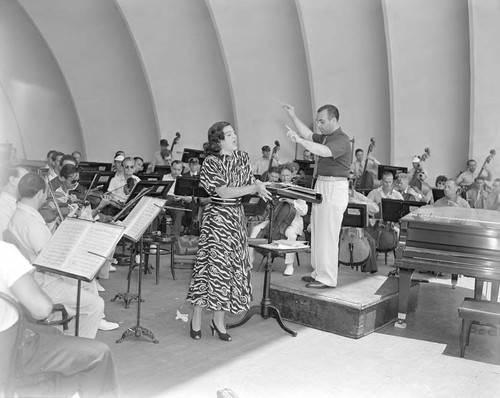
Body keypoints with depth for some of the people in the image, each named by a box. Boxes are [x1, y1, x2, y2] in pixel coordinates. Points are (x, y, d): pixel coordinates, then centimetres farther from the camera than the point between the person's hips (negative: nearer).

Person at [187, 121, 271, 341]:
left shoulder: (243, 158, 9)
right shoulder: (211, 162, -10)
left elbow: (251, 183, 11)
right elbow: (224, 192, -17)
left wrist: (261, 188, -11)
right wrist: (254, 188, -17)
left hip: (237, 218, 6)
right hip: (217, 218, -6)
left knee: (232, 266, 6)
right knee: (212, 265, -4)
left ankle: (218, 321, 18)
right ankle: (196, 321, 11)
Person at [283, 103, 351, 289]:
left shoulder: (341, 140, -16)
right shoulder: (326, 137, 16)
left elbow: (323, 151, -32)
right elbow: (309, 135, 15)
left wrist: (299, 140, -41)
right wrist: (293, 116, 8)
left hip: (335, 189, -10)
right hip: (321, 186, 10)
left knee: (327, 235, -7)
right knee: (317, 232, 14)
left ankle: (327, 279, 2)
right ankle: (319, 272, 24)